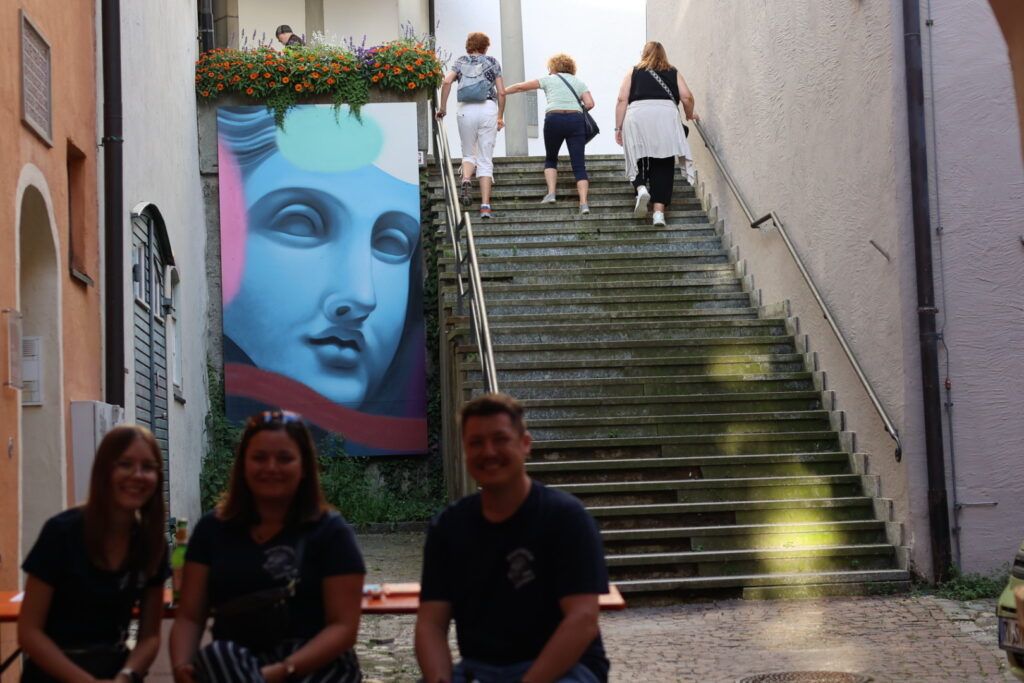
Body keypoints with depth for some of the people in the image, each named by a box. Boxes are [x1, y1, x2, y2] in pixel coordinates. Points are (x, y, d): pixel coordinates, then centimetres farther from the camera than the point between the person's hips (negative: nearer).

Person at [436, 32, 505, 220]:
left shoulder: (461, 62, 13)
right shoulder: (492, 62, 13)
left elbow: (447, 81, -5)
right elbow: (501, 92, 7)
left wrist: (443, 107, 1)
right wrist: (500, 116, 18)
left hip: (466, 110, 1)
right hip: (488, 109, -1)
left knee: (469, 153, 17)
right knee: (486, 159, 2)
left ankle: (466, 180, -16)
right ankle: (485, 205, -6)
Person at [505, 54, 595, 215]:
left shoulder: (549, 79, 16)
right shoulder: (578, 82, 20)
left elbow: (520, 87, 21)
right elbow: (590, 104, 5)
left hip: (554, 119, -1)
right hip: (575, 120, 1)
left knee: (550, 159, 20)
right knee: (579, 164, -1)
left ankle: (551, 193, 2)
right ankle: (584, 203, -14)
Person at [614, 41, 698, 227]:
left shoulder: (633, 72, 20)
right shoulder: (673, 73, 22)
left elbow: (622, 100, 9)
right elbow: (687, 97, 11)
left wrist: (618, 128, 9)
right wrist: (690, 115, 29)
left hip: (637, 116, 0)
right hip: (666, 115, 0)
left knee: (639, 160, 11)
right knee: (663, 165, 2)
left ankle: (641, 188, -18)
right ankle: (659, 212, -6)